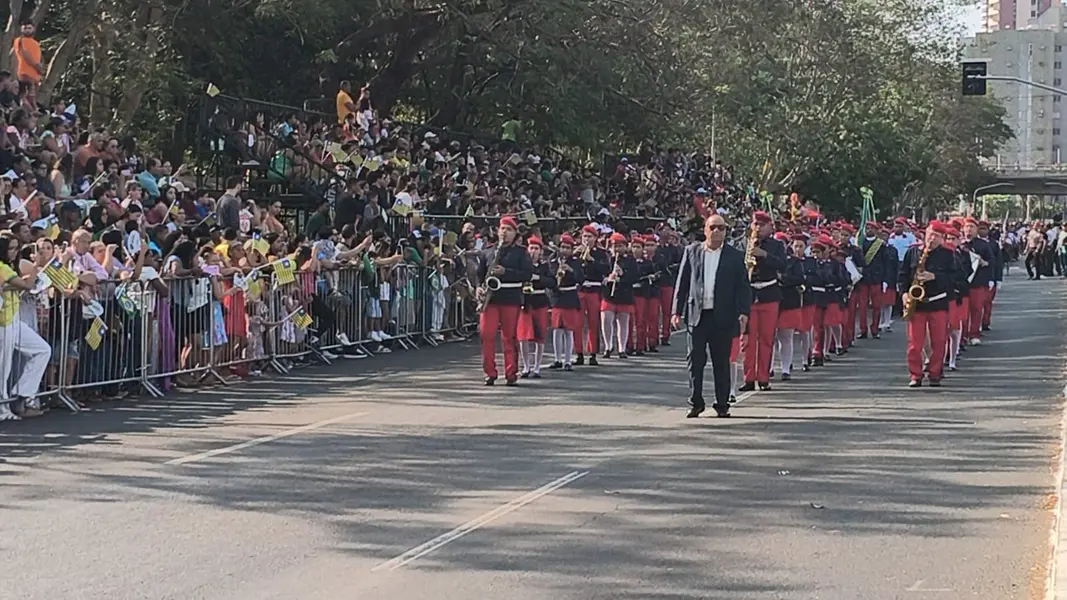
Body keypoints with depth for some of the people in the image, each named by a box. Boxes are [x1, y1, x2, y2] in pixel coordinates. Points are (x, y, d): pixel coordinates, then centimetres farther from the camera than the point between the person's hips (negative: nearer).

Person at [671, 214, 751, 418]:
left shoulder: (735, 256, 5)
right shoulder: (691, 251, 8)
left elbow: (743, 286, 3)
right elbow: (682, 283, 8)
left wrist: (743, 312, -9)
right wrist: (676, 310, 1)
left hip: (723, 317, -1)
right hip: (697, 315, 1)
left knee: (722, 362, 4)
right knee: (695, 361, 2)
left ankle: (722, 404, 11)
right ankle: (695, 403, 10)